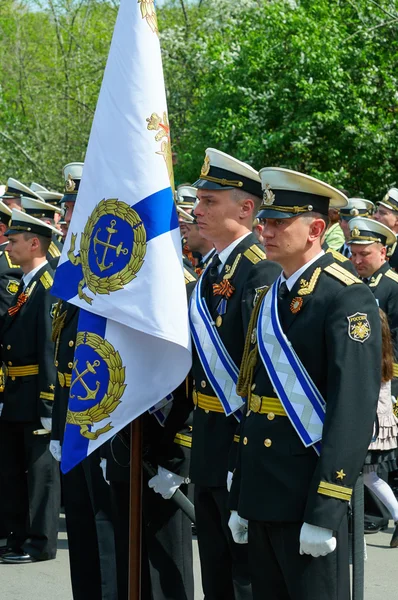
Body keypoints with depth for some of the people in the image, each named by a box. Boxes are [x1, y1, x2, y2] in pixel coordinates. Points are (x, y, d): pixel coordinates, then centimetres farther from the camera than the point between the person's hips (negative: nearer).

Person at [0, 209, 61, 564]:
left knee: (40, 468, 0)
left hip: (37, 395, -10)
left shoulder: (49, 286, -15)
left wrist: (47, 405, -22)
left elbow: (50, 348, -20)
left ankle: (41, 543, 7)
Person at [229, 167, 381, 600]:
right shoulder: (268, 298, 14)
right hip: (262, 493, 8)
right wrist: (240, 499, 16)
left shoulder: (348, 299, -12)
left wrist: (325, 511, -22)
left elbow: (352, 410, -18)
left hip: (309, 494, -8)